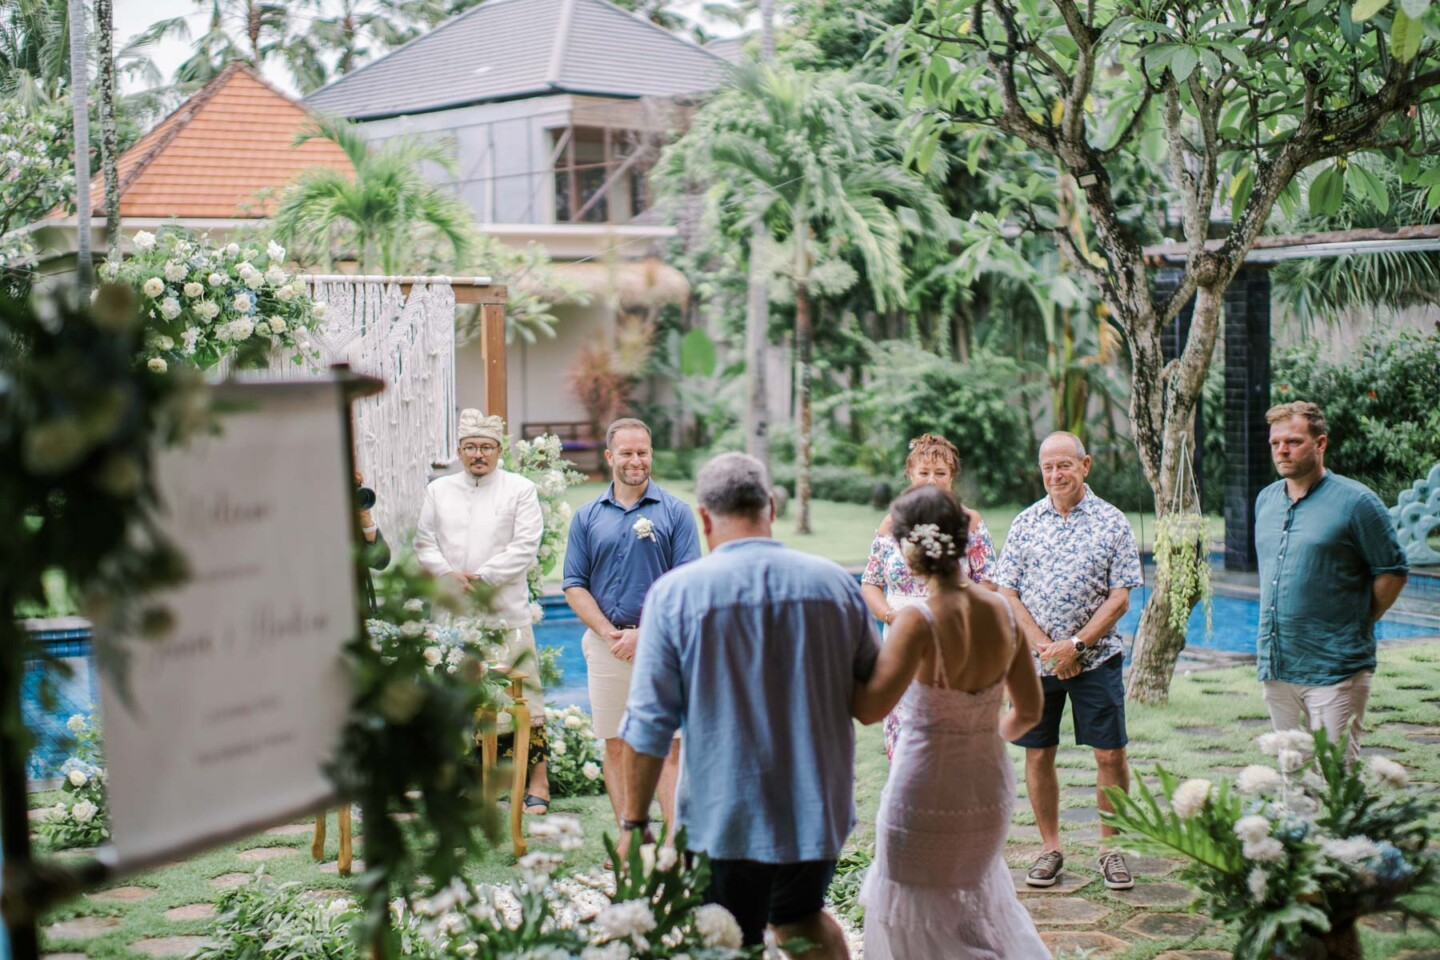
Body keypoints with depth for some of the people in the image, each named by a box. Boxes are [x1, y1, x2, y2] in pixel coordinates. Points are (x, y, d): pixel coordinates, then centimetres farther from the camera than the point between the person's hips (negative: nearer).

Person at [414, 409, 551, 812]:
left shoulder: (521, 490, 3)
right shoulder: (439, 490, 14)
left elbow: (525, 547, -5)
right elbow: (424, 542, 11)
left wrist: (483, 576, -12)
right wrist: (449, 574, -7)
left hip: (506, 612, -3)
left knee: (523, 692, -6)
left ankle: (538, 782, -1)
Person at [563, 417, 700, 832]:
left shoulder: (675, 512, 1)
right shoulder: (587, 516, 9)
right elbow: (575, 586, 6)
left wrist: (644, 634, -13)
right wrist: (610, 634, -8)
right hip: (606, 646, 3)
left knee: (670, 747, -6)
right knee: (615, 747, 6)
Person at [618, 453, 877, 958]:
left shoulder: (675, 592, -11)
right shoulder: (835, 583, -2)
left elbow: (648, 725, -11)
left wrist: (634, 822, -3)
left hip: (726, 819, -3)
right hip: (818, 807, 4)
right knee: (803, 917, 27)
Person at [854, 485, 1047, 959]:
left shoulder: (918, 622, -22)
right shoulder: (1002, 612, -4)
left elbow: (869, 708, -29)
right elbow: (1029, 710, 5)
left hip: (925, 791, -6)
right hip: (990, 787, 6)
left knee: (915, 918, 12)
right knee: (973, 892, 29)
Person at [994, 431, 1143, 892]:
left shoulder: (1112, 523, -1)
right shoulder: (1025, 523, 5)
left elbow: (1119, 598, -4)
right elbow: (1007, 595, 2)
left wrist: (1075, 644, -13)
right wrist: (1045, 646, -10)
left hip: (1095, 658, -2)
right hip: (1034, 660, 2)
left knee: (1110, 754, -1)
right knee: (1038, 755, 5)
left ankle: (1110, 849, 15)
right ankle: (1050, 849, 19)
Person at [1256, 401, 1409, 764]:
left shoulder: (1355, 502, -8)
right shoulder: (1266, 500, 12)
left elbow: (1394, 571, -4)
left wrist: (1358, 624, -2)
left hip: (1334, 669, -6)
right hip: (1275, 667, 7)